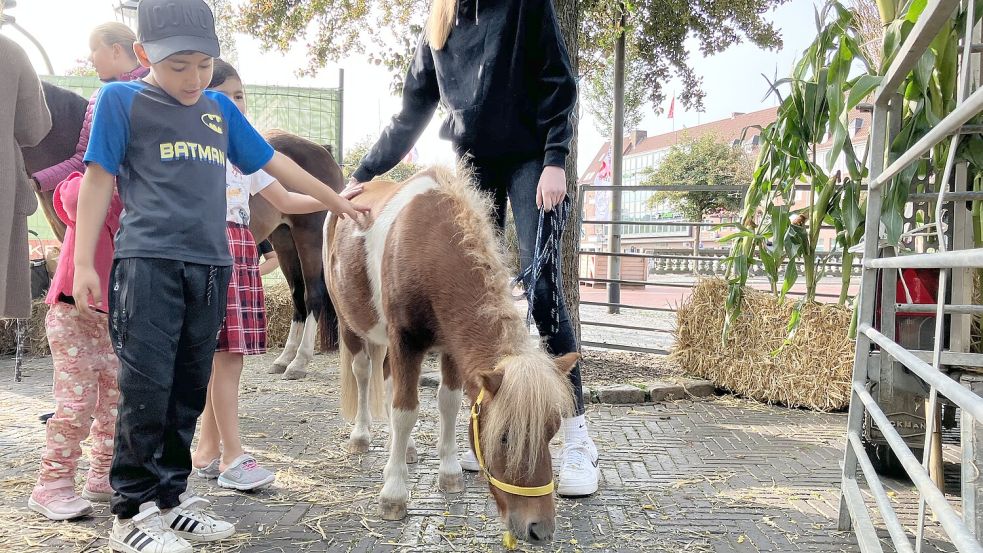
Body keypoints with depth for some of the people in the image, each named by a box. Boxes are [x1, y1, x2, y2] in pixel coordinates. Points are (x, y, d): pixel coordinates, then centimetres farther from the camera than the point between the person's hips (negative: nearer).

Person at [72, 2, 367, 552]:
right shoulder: (121, 99, 3)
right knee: (147, 388, -5)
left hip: (211, 264, 5)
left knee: (190, 389, 9)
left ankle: (171, 496, 21)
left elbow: (275, 162, 22)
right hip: (149, 260, -5)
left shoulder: (220, 107, 15)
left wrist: (335, 200, 27)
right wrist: (84, 263, -4)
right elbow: (98, 180, 1)